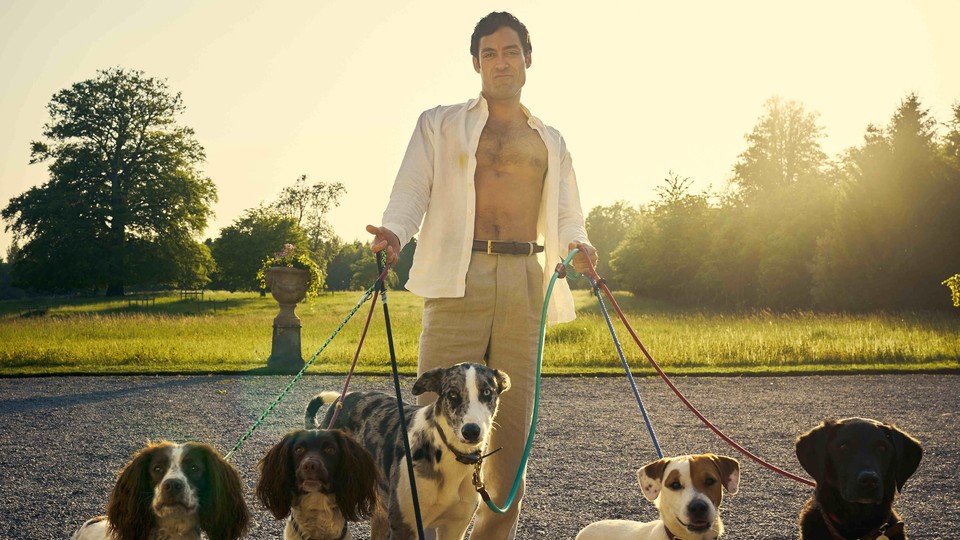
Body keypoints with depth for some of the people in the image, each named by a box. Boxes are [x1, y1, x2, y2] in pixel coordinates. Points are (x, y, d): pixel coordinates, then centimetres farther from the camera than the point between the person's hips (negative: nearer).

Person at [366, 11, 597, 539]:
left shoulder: (549, 140, 23)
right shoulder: (440, 124, 16)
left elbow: (566, 214, 18)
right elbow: (410, 193, 6)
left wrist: (577, 243, -6)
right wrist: (393, 231, -16)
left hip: (524, 285, 3)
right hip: (458, 278, -2)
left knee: (513, 415, 0)